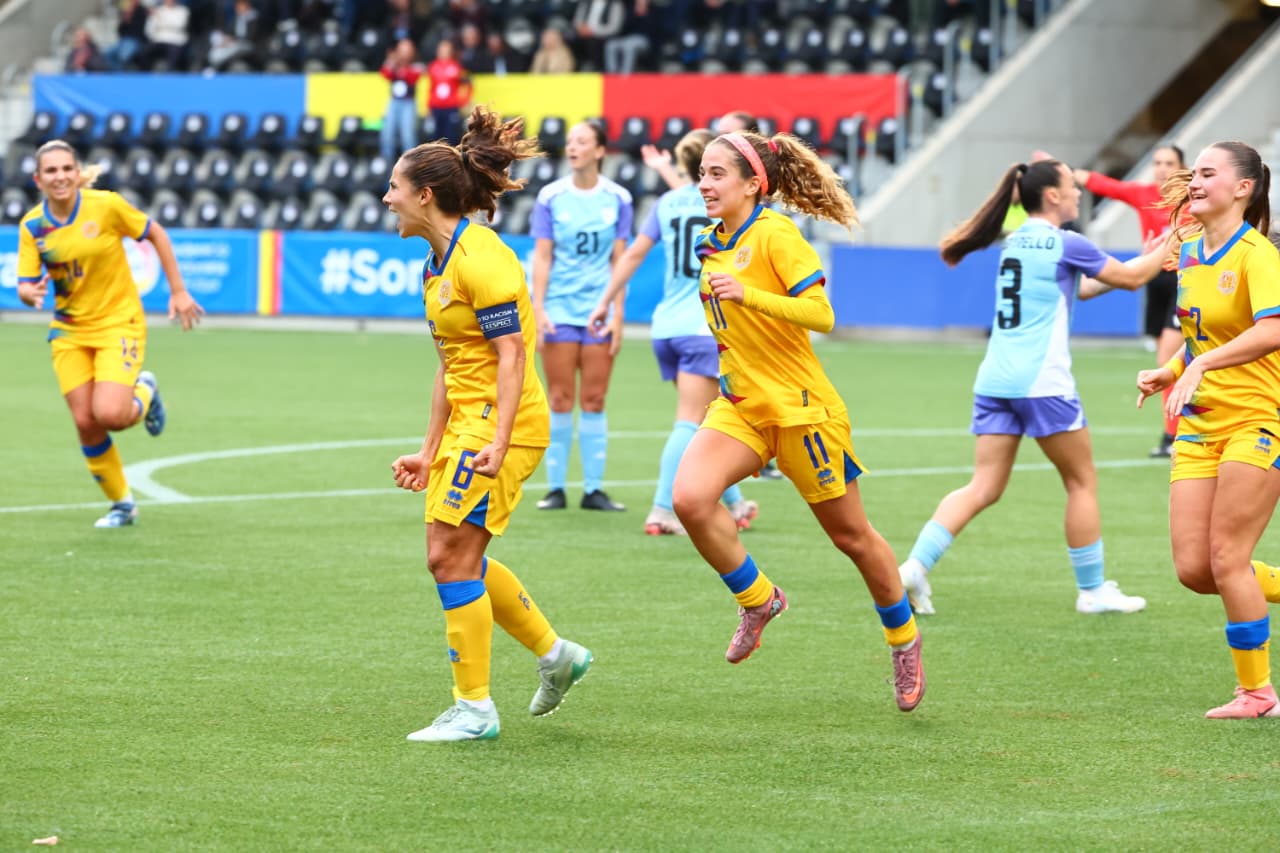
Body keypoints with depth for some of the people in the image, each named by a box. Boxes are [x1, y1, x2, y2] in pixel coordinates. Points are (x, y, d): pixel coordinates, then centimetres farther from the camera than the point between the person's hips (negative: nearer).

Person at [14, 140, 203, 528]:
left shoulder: (106, 205, -14)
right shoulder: (32, 226, -5)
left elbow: (157, 234, -1)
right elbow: (25, 286, -5)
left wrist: (178, 292, -1)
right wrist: (31, 293, -30)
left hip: (118, 323, -3)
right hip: (69, 332, 3)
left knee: (109, 415, -20)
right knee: (85, 423, -3)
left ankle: (144, 393, 17)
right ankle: (122, 504, 17)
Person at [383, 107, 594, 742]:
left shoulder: (479, 259, -17)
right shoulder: (439, 263, 13)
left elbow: (511, 355, -21)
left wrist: (498, 444, -28)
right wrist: (430, 451, 19)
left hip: (501, 421, -10)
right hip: (466, 421, 10)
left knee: (452, 557, -9)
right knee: (453, 558, 13)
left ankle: (474, 710, -2)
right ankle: (555, 655, 26)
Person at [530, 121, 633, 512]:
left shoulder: (617, 198, 2)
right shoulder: (551, 197, 0)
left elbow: (619, 260, 4)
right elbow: (542, 256, 0)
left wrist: (617, 314, 0)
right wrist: (538, 309, -8)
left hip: (599, 312, 1)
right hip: (560, 310, -1)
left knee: (594, 401, 1)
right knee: (560, 400, -2)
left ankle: (594, 488, 5)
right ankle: (556, 487, 3)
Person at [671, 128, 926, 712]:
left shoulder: (775, 236, -16)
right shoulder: (713, 243, 7)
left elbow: (821, 315, -25)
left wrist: (747, 295, -34)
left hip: (799, 407, -6)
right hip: (738, 405, 6)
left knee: (850, 534, 7)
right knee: (690, 498, -20)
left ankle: (904, 641, 29)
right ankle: (757, 601, 2)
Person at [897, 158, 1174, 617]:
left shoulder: (1016, 242, 16)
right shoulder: (1064, 244, -7)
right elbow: (1131, 277, 4)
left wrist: (1146, 259, 31)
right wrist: (1166, 249, 20)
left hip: (995, 380, 7)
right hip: (1042, 381, -7)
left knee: (983, 487, 4)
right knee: (1082, 481, 9)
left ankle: (915, 565, -12)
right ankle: (1093, 590, 14)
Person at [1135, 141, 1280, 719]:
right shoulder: (1189, 255, 11)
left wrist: (1202, 364, -40)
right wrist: (1169, 373, 8)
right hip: (1199, 427, 7)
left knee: (1225, 557, -8)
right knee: (1193, 570, -2)